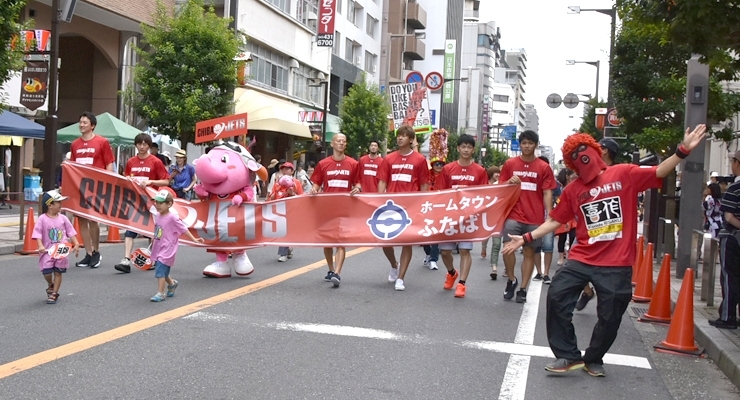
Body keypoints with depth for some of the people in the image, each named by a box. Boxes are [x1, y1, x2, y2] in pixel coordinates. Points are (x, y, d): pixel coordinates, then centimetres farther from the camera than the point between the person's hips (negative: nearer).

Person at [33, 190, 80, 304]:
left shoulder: (62, 218, 2)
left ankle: (54, 293, 18)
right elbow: (38, 234, -9)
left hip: (61, 250, 2)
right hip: (48, 250, -2)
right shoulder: (42, 219, -7)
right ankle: (51, 285, 26)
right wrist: (40, 246, -23)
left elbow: (70, 232, 7)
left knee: (58, 272, 5)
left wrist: (76, 244, -2)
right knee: (46, 272, -8)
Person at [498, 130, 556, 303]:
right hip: (513, 215, 0)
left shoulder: (544, 167, 2)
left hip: (535, 217, 0)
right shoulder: (509, 164, 6)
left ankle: (523, 289, 13)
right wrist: (509, 182, -11)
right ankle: (511, 280, 11)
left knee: (529, 252, 5)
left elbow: (547, 193, 1)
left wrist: (549, 215, -9)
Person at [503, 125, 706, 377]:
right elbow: (554, 221, 10)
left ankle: (594, 359, 30)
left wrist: (683, 150, -22)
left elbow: (659, 173, -8)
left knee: (610, 316, 6)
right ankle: (569, 355, 3)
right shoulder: (573, 190, 5)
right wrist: (526, 238, 5)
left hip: (617, 263, -2)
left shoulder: (624, 174, -1)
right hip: (582, 259, 2)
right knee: (556, 297, -10)